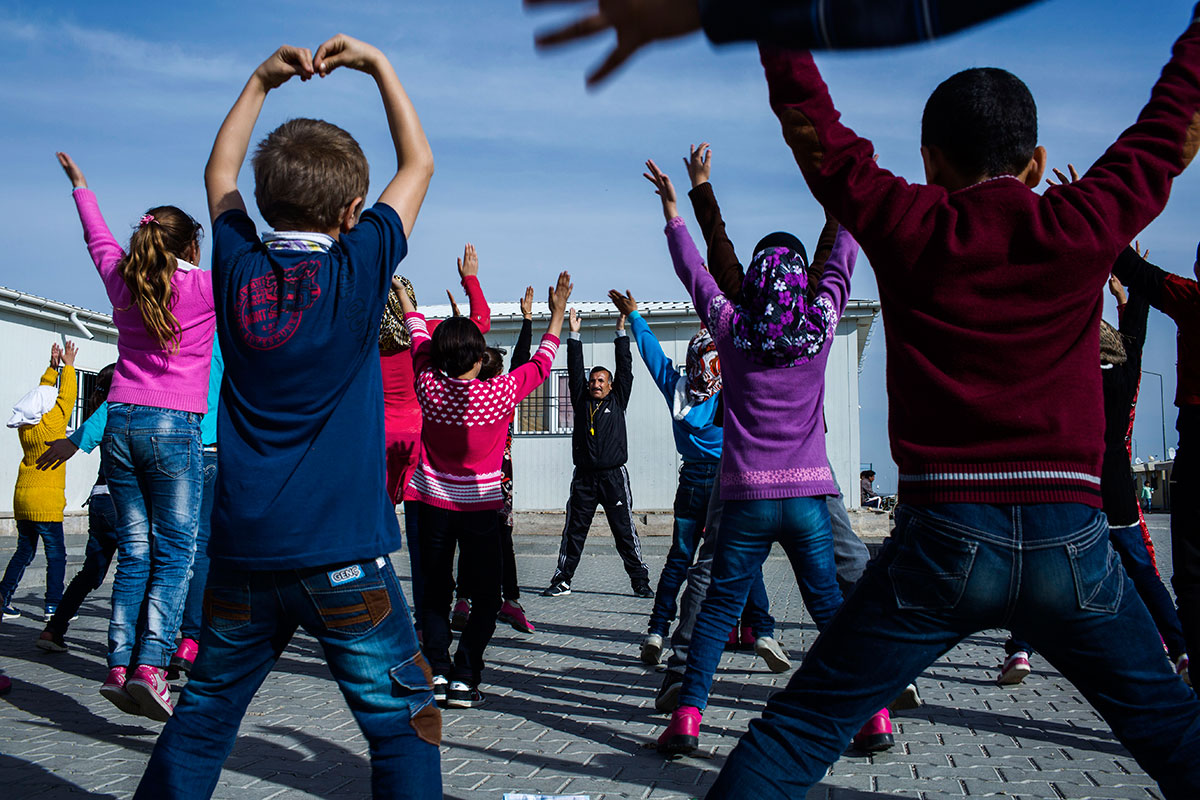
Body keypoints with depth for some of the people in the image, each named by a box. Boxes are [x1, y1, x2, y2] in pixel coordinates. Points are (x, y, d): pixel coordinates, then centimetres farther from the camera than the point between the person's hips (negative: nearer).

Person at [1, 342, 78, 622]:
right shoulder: (51, 423, -11)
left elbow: (42, 393, 22)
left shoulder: (25, 426, 9)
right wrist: (68, 365, 10)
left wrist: (53, 367, 26)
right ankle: (53, 606, -2)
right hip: (45, 500, -8)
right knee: (56, 555, -1)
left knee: (24, 552, 16)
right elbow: (66, 396, 0)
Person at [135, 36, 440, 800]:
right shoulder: (358, 270, -8)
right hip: (341, 551, -4)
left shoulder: (239, 267, 2)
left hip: (242, 547, 5)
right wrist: (377, 63, 14)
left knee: (203, 717, 18)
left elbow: (219, 173, 22)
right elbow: (419, 163, 7)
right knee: (404, 722, 4)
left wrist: (261, 81, 23)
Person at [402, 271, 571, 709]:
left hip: (433, 502, 3)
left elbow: (419, 334, 9)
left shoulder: (429, 385, -8)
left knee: (435, 591, 13)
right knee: (485, 596, 6)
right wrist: (557, 313, 12)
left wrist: (402, 294, 27)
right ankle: (464, 679, -1)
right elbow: (541, 364, 1)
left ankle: (436, 670, 6)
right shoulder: (499, 393, -14)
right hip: (480, 507, -3)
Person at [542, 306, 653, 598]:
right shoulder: (581, 400, 13)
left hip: (614, 476, -2)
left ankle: (640, 582, 5)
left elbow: (625, 369, 5)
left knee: (625, 532, -1)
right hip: (584, 477, 2)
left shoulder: (617, 401, 9)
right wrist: (574, 335, 5)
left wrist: (621, 332, 2)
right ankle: (562, 580, 12)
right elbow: (575, 371, 8)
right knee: (573, 531, 5)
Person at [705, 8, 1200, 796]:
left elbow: (814, 125, 10)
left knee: (801, 731, 5)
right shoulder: (1084, 227, 2)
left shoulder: (907, 230, -1)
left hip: (944, 538, -1)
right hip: (1071, 539, 2)